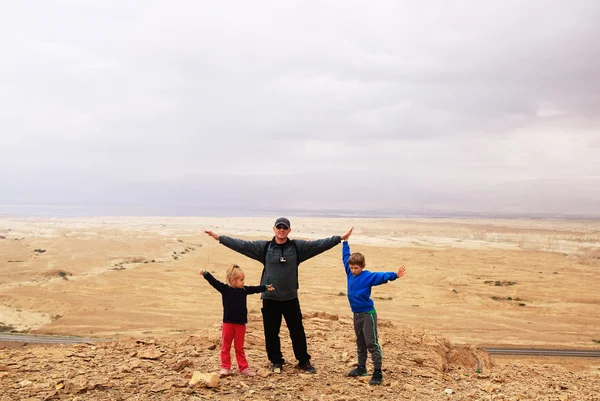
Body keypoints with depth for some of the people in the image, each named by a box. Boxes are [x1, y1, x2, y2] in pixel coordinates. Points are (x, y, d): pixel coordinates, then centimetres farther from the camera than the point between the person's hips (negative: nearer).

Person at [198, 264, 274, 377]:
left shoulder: (244, 289, 4)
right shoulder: (225, 289, -9)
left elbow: (254, 289, 18)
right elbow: (214, 282, -18)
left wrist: (266, 287, 23)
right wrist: (205, 273, -30)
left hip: (241, 323, 4)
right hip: (228, 322, -3)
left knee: (239, 347, 14)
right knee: (225, 346, 8)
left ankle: (243, 368, 20)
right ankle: (225, 367, 18)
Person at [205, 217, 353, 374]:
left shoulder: (298, 246, 1)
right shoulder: (264, 246, -1)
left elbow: (319, 244, -1)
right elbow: (242, 244, -4)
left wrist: (340, 238, -7)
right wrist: (219, 238, -9)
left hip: (291, 298, 1)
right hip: (270, 298, 0)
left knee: (297, 331, 7)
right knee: (271, 332, 8)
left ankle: (304, 361, 22)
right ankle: (276, 362, 25)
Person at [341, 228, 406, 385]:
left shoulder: (368, 276, -14)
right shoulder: (350, 273, 4)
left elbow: (381, 276, -29)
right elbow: (345, 256, 16)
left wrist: (394, 275, -47)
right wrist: (345, 241, 21)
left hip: (367, 314, -7)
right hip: (356, 314, 7)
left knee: (371, 343, -4)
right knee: (360, 343, 17)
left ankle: (377, 372, 1)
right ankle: (361, 368, 28)